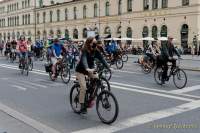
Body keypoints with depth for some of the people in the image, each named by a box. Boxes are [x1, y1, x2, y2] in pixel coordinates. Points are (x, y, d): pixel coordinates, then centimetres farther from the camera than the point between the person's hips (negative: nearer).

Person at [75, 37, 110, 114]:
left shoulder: (95, 52, -8)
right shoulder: (84, 51, -24)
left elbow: (102, 59, -17)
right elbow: (84, 60, -41)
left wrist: (108, 68, -31)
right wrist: (87, 68, -60)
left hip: (90, 70, 5)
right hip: (81, 71, -5)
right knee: (83, 87, -18)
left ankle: (91, 100, 0)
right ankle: (82, 106, -6)